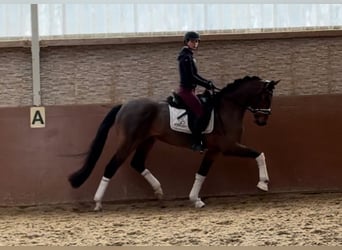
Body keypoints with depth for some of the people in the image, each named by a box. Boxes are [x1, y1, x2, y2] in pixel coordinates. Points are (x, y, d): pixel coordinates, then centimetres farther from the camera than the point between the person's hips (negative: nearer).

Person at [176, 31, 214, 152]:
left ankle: (199, 140, 13)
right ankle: (196, 143, -20)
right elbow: (191, 77, -21)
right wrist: (206, 85, -15)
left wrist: (207, 82, 9)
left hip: (189, 90, 10)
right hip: (186, 90, -10)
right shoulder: (186, 57, -15)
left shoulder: (189, 56, 16)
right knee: (200, 112, -19)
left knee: (204, 110, 11)